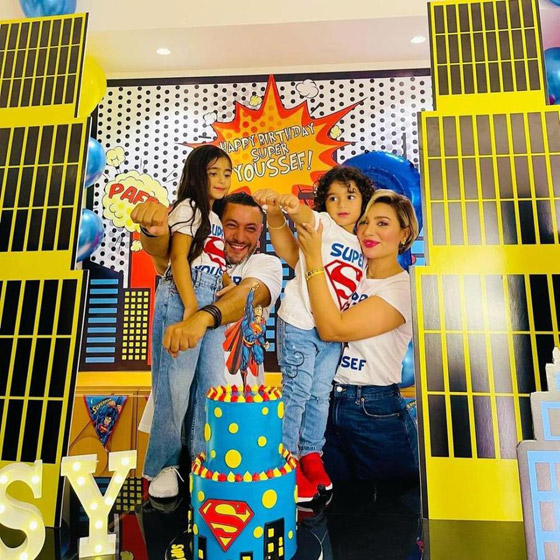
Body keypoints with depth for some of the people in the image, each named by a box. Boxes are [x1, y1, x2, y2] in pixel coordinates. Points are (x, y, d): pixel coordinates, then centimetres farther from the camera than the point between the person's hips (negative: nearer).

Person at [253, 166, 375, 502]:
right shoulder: (322, 224, -7)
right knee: (296, 393, 1)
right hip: (299, 325, -6)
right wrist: (282, 207, -51)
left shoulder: (360, 247, 11)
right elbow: (303, 216, -29)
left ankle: (311, 456, 33)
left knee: (320, 395, 15)